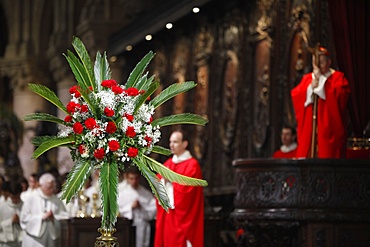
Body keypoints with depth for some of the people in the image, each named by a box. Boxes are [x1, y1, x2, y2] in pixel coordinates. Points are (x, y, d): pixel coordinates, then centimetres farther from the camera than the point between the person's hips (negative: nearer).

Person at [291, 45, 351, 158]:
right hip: (308, 127, 4)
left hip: (329, 127, -4)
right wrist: (311, 87, -10)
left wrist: (321, 79, -10)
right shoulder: (307, 78, 17)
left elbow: (340, 94, -13)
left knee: (327, 154, -10)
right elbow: (295, 95, 5)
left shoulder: (337, 77, 5)